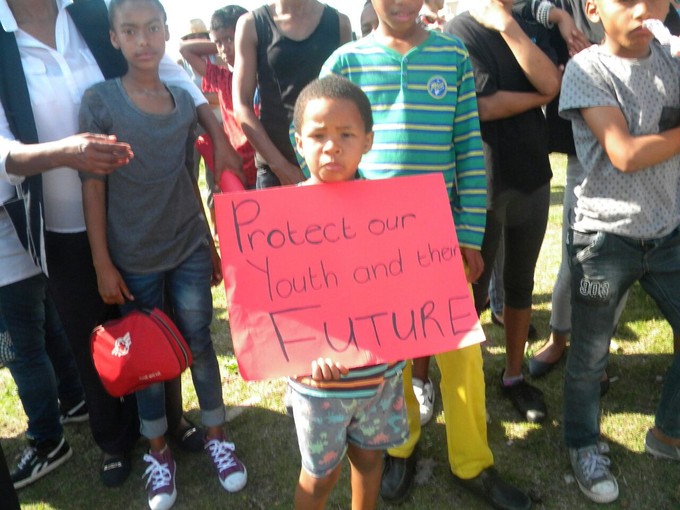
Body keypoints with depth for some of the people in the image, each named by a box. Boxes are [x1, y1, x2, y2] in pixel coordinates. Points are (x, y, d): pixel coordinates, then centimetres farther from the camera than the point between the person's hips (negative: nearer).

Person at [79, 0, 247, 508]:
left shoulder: (184, 100, 3)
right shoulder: (100, 100, -7)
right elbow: (93, 187, -7)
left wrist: (211, 243, 12)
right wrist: (102, 264, -8)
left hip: (189, 248, 2)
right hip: (133, 256, -2)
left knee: (200, 343, 9)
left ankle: (216, 436, 29)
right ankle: (159, 449, 30)